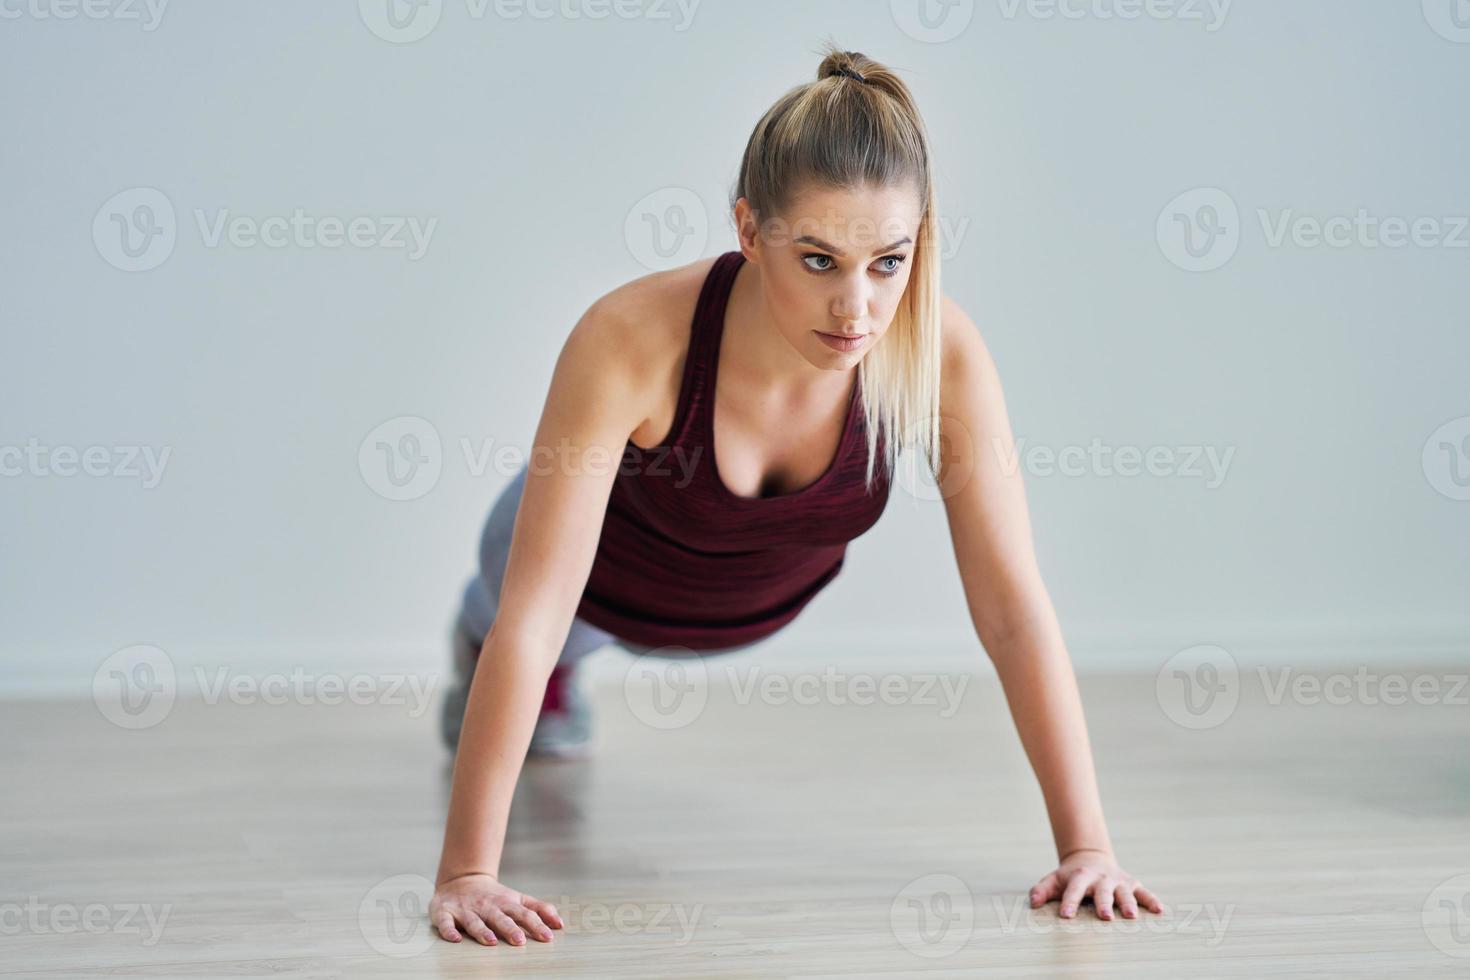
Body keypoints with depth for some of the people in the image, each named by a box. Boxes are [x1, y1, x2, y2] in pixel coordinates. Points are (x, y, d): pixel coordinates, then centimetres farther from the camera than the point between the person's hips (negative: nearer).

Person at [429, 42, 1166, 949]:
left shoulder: (941, 356, -37)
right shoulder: (634, 341, -45)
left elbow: (1016, 609, -32)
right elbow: (532, 615, -44)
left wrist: (1087, 844, -36)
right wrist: (466, 874, -45)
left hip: (763, 601, 3)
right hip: (604, 574, -2)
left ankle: (554, 677, 69)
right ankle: (481, 664, 67)